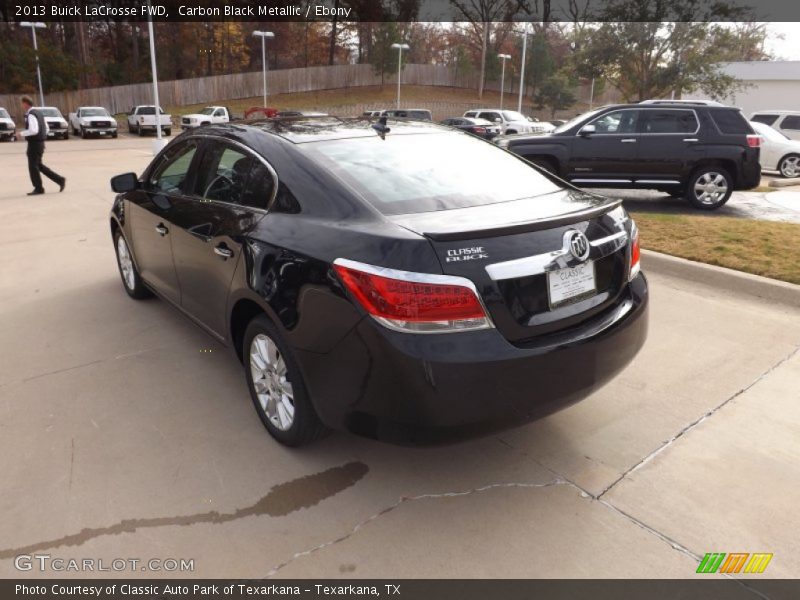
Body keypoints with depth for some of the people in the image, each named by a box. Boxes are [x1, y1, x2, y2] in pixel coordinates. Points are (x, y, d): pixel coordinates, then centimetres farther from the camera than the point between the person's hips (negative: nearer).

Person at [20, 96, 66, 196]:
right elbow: (46, 128, 19)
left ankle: (38, 189, 8)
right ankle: (60, 180, 9)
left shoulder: (31, 115, -16)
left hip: (34, 144, -9)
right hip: (40, 142, 9)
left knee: (33, 167, 0)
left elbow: (34, 130, -27)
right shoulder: (38, 113, 13)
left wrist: (22, 134, -15)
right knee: (38, 165, 16)